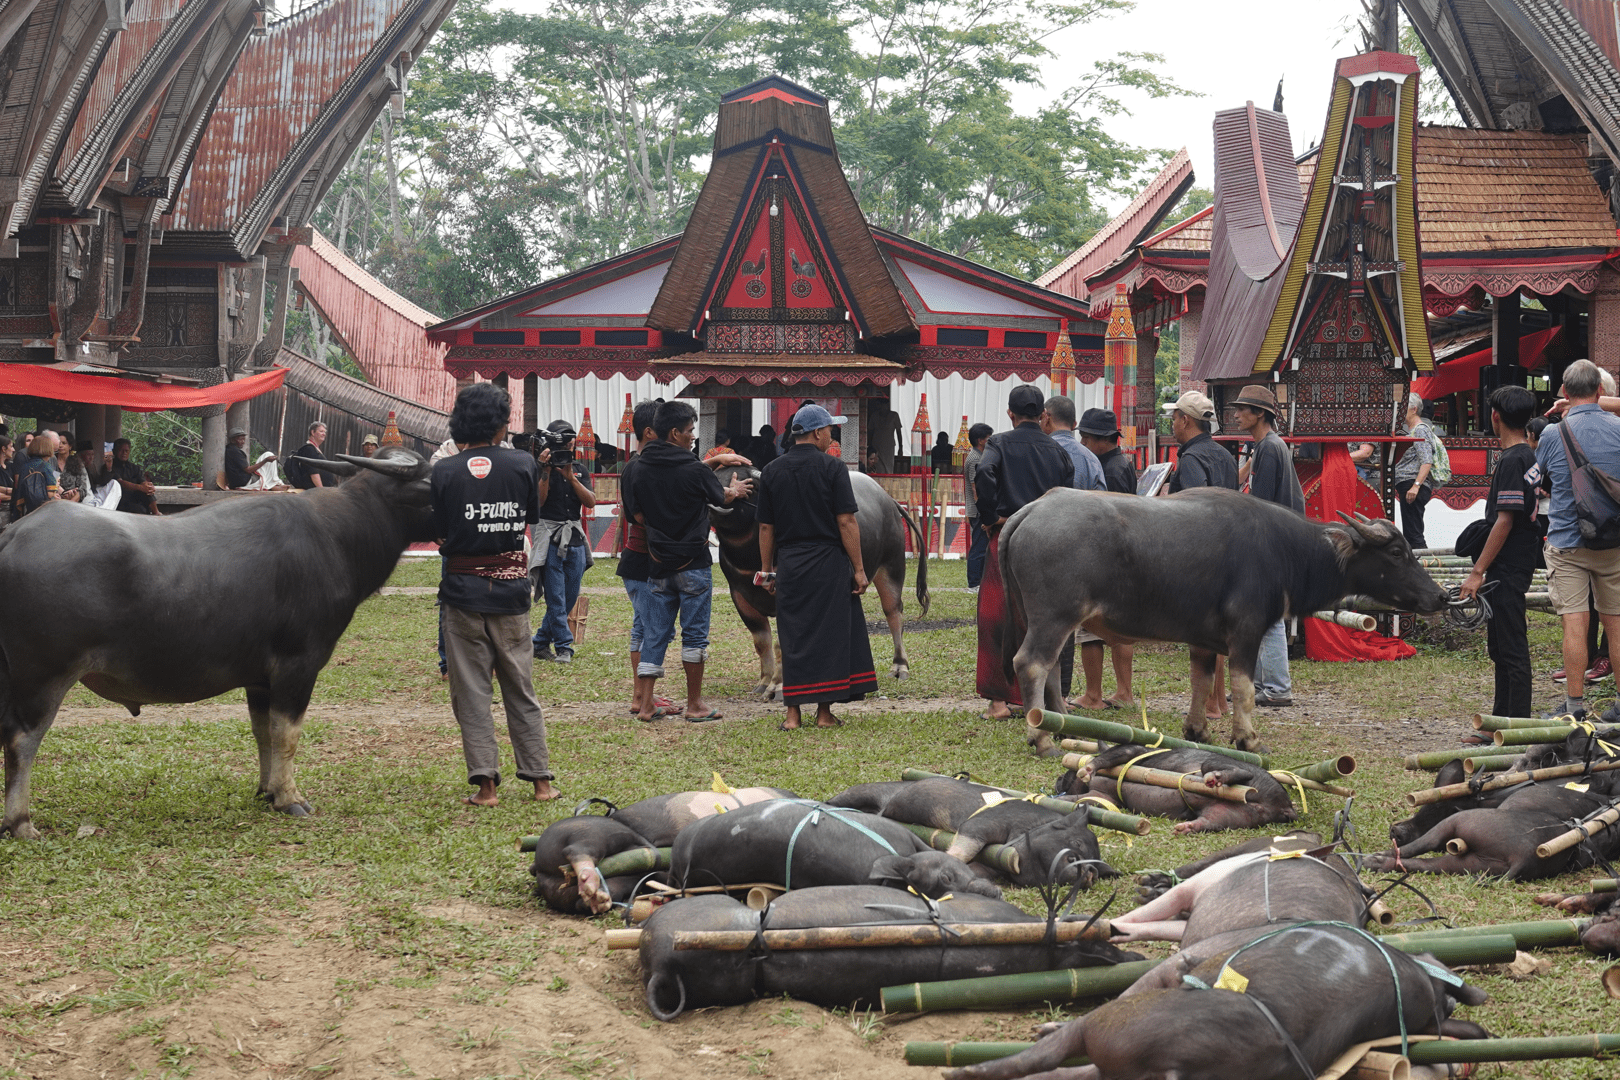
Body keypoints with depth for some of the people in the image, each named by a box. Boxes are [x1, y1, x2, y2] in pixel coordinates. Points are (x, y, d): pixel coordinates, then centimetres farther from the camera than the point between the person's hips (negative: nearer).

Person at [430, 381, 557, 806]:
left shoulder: (445, 471, -7)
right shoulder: (523, 464, -5)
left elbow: (437, 532, 0)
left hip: (463, 586, -1)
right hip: (511, 586, 1)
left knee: (471, 690, 5)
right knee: (520, 687, 12)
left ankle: (485, 783, 1)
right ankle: (540, 779, 14)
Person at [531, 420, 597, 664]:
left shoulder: (579, 469, 10)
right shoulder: (541, 468, -2)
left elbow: (591, 502, -2)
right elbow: (538, 501, -14)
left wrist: (571, 477, -12)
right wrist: (546, 472, -20)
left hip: (575, 538, 5)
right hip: (551, 539, -5)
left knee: (570, 597, 9)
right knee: (556, 598, -8)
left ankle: (540, 644, 21)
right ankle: (563, 648, -3)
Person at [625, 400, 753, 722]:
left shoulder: (640, 470, 0)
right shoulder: (694, 470, -12)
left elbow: (639, 516, 6)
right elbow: (721, 497, 6)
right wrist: (735, 490, 27)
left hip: (658, 564, 4)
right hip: (693, 563, -4)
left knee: (654, 634, 9)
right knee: (694, 633, 5)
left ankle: (645, 704, 8)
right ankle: (695, 705, 10)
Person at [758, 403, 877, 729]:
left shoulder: (771, 472, 6)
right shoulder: (832, 468, -6)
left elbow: (766, 527, 7)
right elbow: (846, 522, -9)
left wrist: (767, 571, 14)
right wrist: (858, 568, -5)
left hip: (789, 565, 3)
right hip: (829, 564, -3)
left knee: (793, 639, 6)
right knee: (829, 635, 4)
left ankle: (793, 713, 3)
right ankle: (825, 712, 5)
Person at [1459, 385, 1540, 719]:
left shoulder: (1512, 461, -16)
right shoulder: (1529, 457, 14)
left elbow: (1505, 520, -21)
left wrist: (1478, 571, -19)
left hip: (1507, 568, -10)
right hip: (1516, 567, 10)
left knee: (1512, 648, -7)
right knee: (1500, 647, 17)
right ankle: (1501, 719, 24)